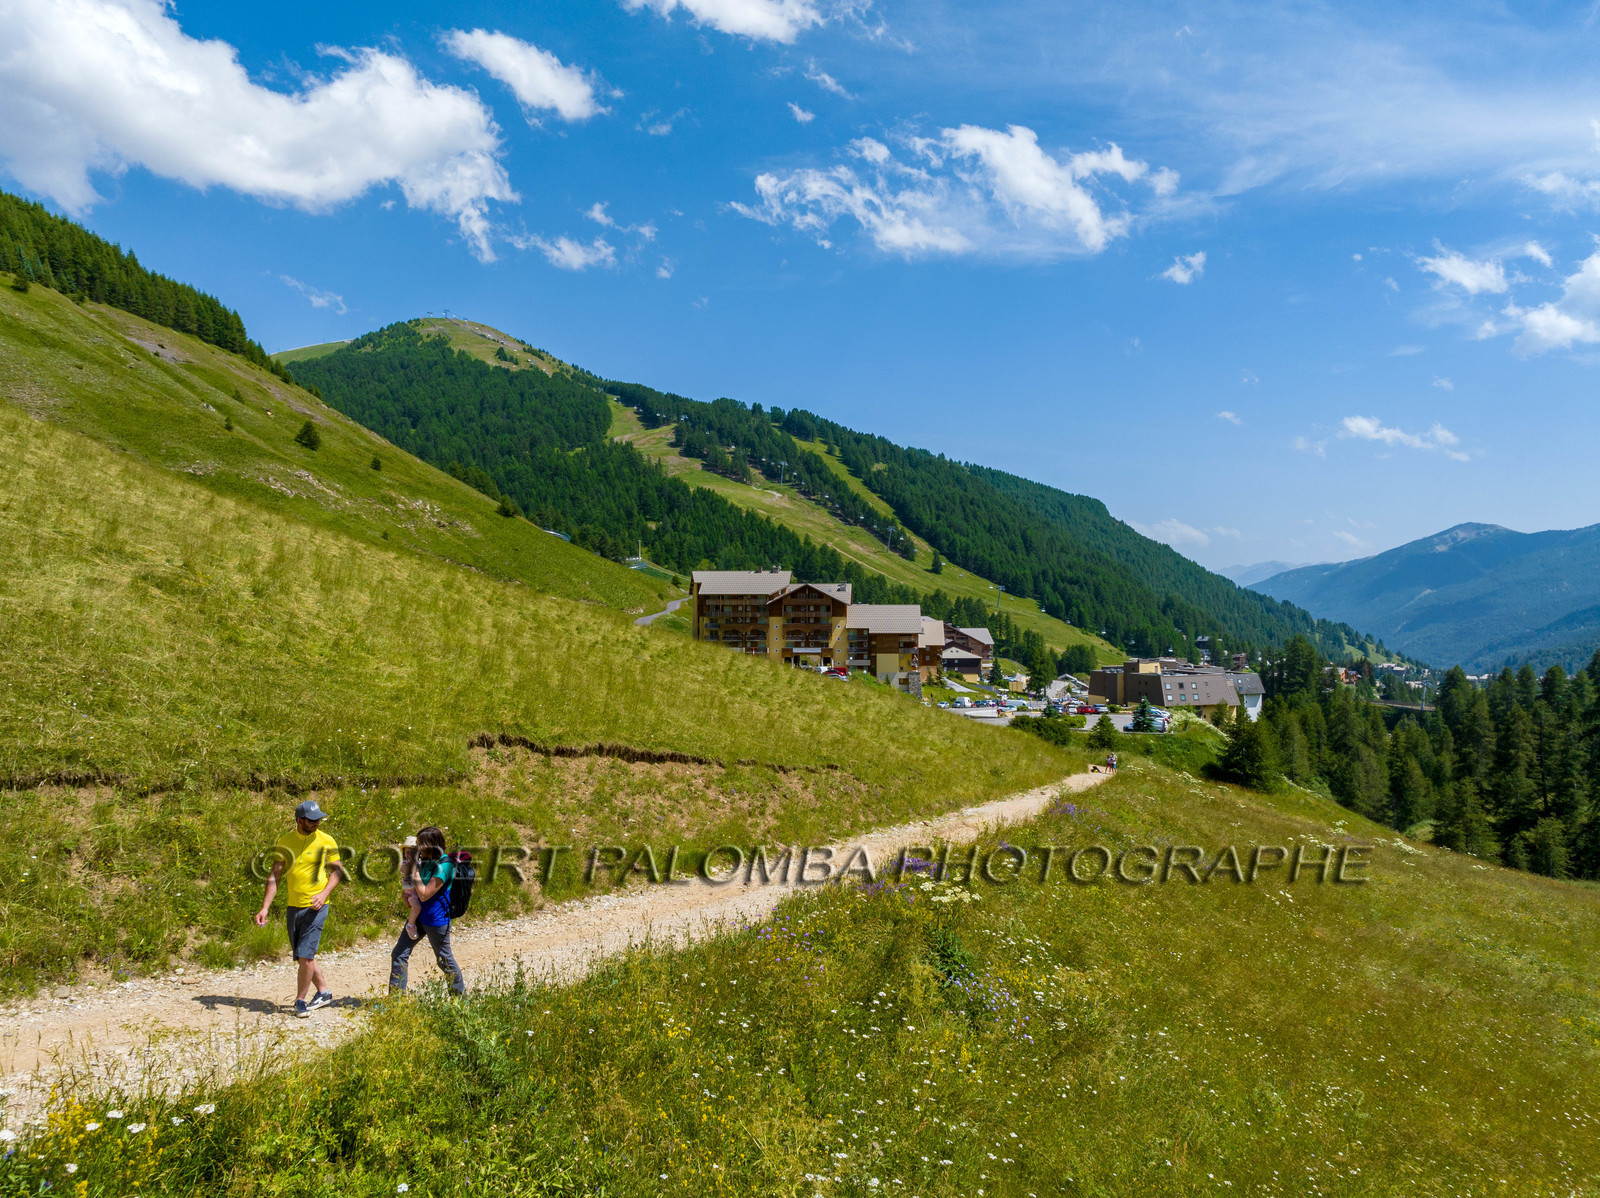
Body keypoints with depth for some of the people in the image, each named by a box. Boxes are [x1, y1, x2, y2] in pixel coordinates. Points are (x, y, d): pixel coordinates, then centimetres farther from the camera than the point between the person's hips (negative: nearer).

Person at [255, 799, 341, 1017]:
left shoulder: (326, 841, -6)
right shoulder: (284, 842, 1)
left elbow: (337, 871, 1)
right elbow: (274, 876, 3)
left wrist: (324, 894, -16)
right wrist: (264, 908, -4)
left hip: (316, 907, -4)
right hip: (293, 907, 4)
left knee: (305, 956, -9)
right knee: (302, 956, 14)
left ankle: (300, 1000, 11)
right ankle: (324, 992, 32)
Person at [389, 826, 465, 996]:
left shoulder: (444, 866, -24)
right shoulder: (427, 860, 3)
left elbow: (424, 895, -25)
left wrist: (415, 869, -23)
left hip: (436, 920, -9)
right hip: (419, 915, 9)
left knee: (444, 959, 7)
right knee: (399, 954, 6)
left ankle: (461, 993, 25)